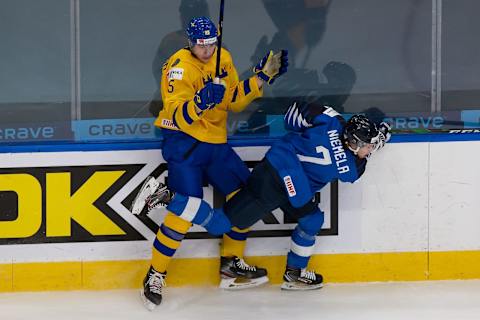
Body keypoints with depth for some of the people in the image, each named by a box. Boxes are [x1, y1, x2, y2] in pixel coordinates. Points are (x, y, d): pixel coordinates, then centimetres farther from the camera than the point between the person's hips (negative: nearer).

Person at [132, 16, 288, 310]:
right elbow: (179, 117, -26)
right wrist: (201, 102, -44)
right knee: (188, 205, -20)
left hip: (215, 142, 8)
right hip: (183, 141, -8)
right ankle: (156, 275, -11)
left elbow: (234, 101, 12)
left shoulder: (223, 59, 6)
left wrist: (262, 77, 2)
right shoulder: (180, 67, -18)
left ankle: (231, 264, 22)